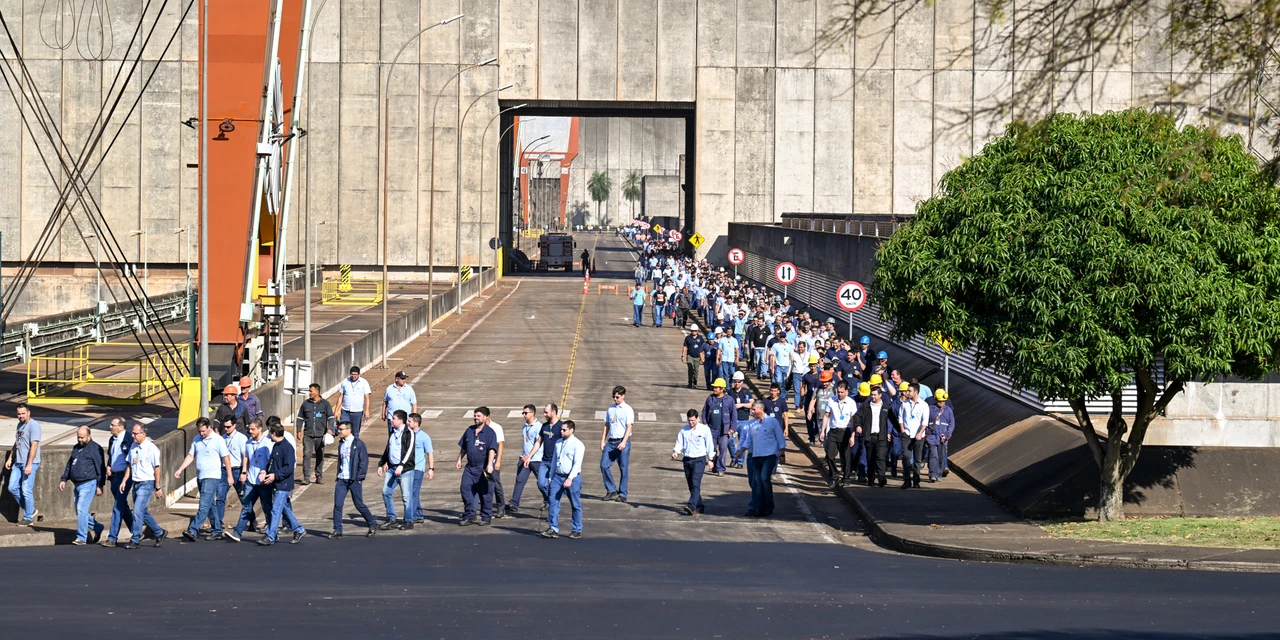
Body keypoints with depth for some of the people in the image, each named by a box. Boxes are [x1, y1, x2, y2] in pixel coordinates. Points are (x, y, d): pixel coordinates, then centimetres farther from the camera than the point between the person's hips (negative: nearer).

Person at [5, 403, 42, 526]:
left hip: (30, 464, -9)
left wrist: (29, 465, -23)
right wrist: (10, 458, 19)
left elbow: (34, 446, -19)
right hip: (18, 463, 9)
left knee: (26, 490, -6)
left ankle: (28, 518, 4)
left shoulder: (33, 425, -12)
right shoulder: (20, 425, 16)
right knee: (12, 488, 6)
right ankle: (31, 510, 18)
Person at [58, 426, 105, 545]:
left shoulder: (95, 448, -5)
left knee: (81, 510, -14)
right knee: (80, 512, 10)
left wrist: (100, 485, -12)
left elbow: (100, 467, -8)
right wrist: (64, 479, 18)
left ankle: (81, 538, -10)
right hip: (77, 485, 8)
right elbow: (69, 465, 26)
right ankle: (98, 527, 27)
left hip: (88, 484, -8)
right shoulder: (76, 448, 18)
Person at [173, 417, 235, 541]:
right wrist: (180, 469, 0)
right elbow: (190, 456, 12)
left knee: (204, 505, -13)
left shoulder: (218, 440, -7)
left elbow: (226, 457, -5)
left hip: (212, 476, -7)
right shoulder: (196, 440, 10)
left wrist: (229, 476, -6)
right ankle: (217, 531, 19)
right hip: (200, 477, 7)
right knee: (210, 505, 12)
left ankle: (193, 531, -20)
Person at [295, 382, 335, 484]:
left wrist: (330, 428, -11)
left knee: (320, 456, 8)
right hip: (308, 434, 0)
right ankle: (306, 477, -11)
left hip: (320, 434, 0)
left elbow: (331, 417, 3)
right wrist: (299, 431, 6)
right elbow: (300, 418, 15)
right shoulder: (306, 403, 8)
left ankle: (319, 476, 19)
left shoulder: (325, 404, 3)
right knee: (307, 454, -10)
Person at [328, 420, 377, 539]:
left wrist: (359, 477, -13)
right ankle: (337, 530, 3)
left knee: (359, 505, 1)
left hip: (354, 480, -6)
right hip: (342, 480, 6)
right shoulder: (341, 444, 12)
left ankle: (372, 525, 19)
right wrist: (338, 474, 11)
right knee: (337, 505, -2)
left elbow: (364, 461, -9)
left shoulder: (358, 444, -8)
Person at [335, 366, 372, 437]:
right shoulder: (345, 382, 4)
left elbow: (367, 398, -3)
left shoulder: (364, 383, -1)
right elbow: (340, 397, 8)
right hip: (345, 411, 1)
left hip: (357, 412, -1)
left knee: (355, 433, 7)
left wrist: (366, 411, -13)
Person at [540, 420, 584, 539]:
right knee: (553, 502, -4)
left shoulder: (577, 444, -8)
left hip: (572, 478, -6)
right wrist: (551, 477, 19)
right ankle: (553, 529, -3)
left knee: (575, 505, 4)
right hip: (558, 476, 6)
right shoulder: (558, 443, 13)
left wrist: (570, 479, -23)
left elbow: (577, 463, -15)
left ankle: (577, 531, 13)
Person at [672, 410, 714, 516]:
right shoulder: (684, 430, 8)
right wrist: (676, 452, -14)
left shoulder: (704, 429, -1)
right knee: (690, 484, 6)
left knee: (695, 483, -17)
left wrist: (710, 459, 4)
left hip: (699, 460, -5)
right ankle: (699, 506, 17)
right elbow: (679, 443, 6)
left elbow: (709, 444, 4)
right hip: (687, 459, 5)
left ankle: (691, 506, -27)